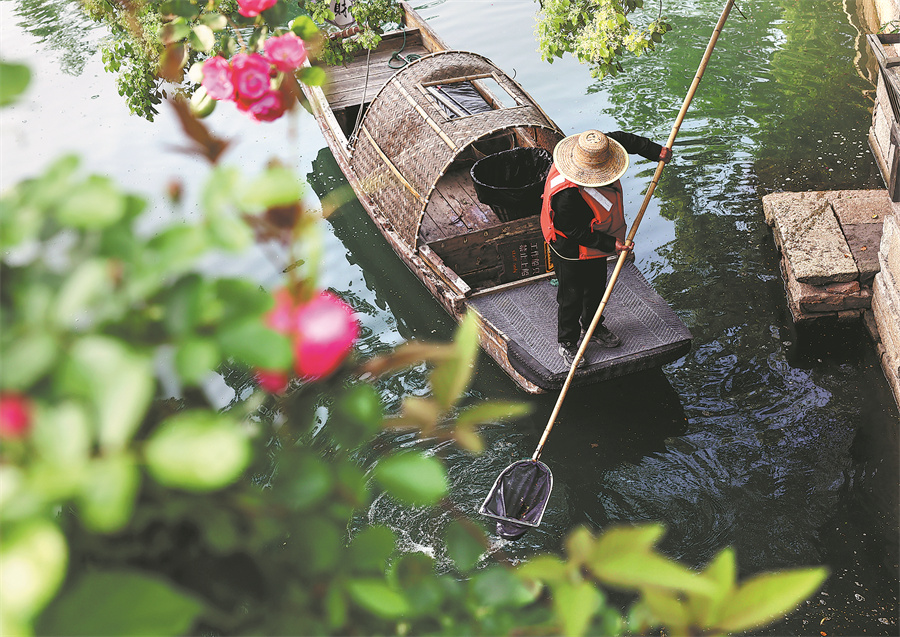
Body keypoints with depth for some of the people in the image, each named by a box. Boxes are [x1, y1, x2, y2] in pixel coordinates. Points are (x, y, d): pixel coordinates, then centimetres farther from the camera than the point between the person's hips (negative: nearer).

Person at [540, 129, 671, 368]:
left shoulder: (596, 151, -19)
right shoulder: (567, 194, -42)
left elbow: (621, 139, 1)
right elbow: (576, 232, -30)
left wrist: (656, 151, 0)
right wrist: (610, 244, -27)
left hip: (596, 242, 8)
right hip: (571, 252, -8)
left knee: (596, 287, 26)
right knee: (572, 297, 9)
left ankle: (592, 327, 51)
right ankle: (567, 343, 33)